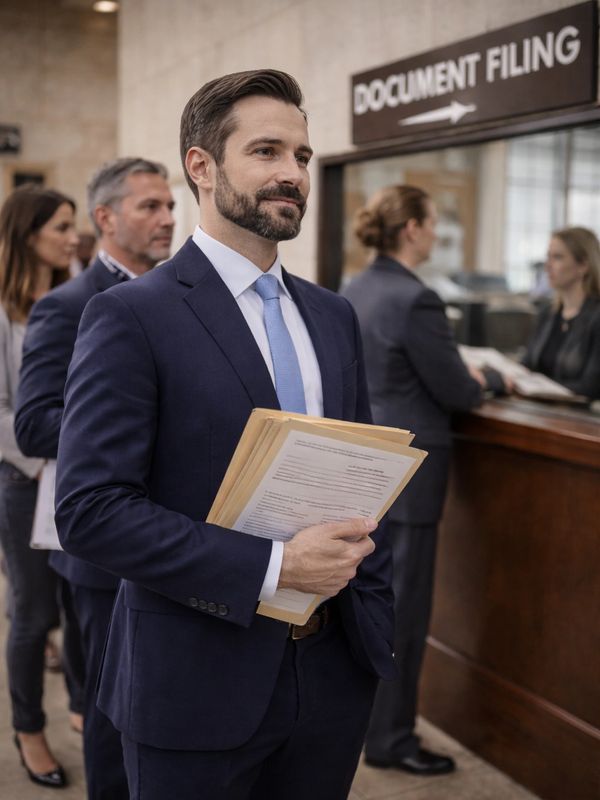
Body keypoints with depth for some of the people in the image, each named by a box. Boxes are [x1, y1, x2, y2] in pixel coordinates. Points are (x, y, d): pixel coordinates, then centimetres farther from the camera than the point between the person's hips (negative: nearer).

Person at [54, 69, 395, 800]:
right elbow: (89, 510, -18)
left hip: (334, 674, 6)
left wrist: (376, 621, 8)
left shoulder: (333, 316, 8)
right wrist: (271, 567, -22)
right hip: (197, 687, -5)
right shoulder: (131, 316, -12)